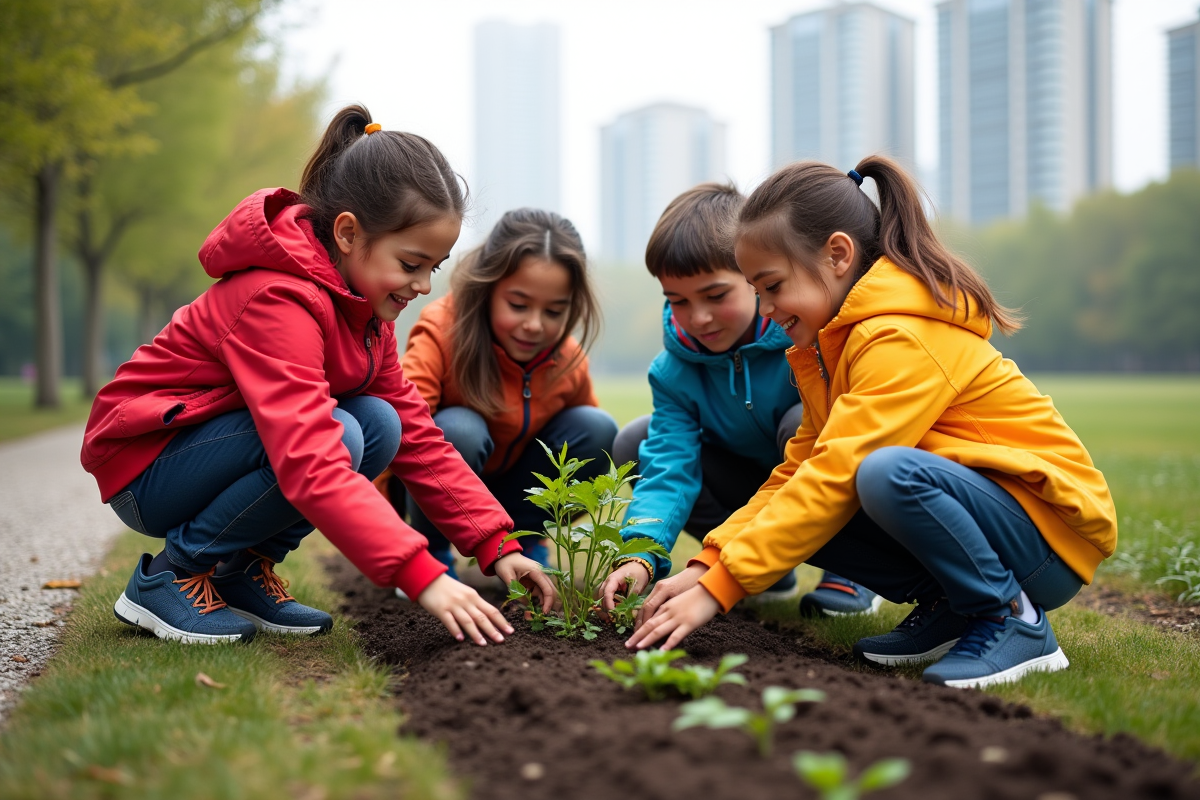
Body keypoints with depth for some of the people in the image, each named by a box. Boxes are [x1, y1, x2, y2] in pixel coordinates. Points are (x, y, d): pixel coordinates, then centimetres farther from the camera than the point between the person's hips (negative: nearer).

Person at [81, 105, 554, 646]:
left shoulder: (363, 299, -1)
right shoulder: (279, 300, -30)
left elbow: (416, 435, -3)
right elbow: (313, 466, -41)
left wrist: (496, 546, -11)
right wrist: (422, 576, -45)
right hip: (146, 463, -8)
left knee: (380, 424, -15)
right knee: (337, 434, -31)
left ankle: (244, 570, 0)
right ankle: (169, 576, -12)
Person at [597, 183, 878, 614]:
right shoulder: (676, 365, -13)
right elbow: (670, 464, -20)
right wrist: (640, 554, -41)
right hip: (760, 489, 5)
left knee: (804, 422, -35)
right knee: (634, 444, -9)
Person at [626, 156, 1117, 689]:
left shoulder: (902, 339, -22)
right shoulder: (835, 343, 9)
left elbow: (834, 479, -28)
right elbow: (797, 470, 5)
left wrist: (718, 588, -26)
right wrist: (707, 564, -7)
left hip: (1050, 529, -8)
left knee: (889, 472, -35)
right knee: (798, 517, -8)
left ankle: (1014, 620, -13)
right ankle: (946, 608, 5)